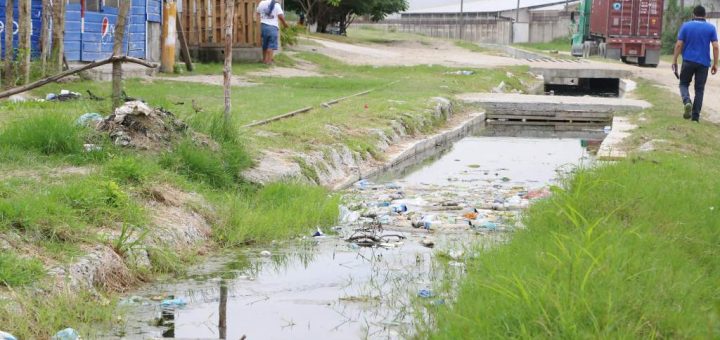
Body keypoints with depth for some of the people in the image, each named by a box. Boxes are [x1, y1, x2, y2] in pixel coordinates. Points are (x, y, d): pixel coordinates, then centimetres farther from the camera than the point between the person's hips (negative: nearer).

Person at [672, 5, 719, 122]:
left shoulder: (686, 26, 0)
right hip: (703, 63, 1)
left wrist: (674, 61, 3)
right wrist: (715, 64, 2)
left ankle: (687, 101, -15)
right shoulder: (711, 28, 1)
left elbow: (679, 45, -4)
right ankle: (695, 116, 4)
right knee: (699, 89, 7)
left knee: (684, 84, 15)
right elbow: (715, 47, -4)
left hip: (688, 61, -1)